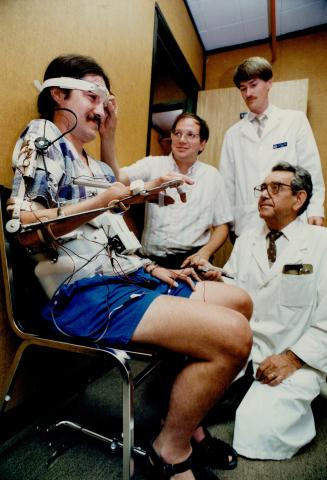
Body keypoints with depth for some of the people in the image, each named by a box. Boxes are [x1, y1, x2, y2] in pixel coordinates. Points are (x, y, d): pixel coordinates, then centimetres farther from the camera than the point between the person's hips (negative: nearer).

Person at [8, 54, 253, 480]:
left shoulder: (96, 167, 24)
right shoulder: (41, 137, 1)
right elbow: (26, 230, -15)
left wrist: (156, 270, 10)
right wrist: (112, 198, -24)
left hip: (127, 278, 10)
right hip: (83, 292, -9)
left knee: (240, 302, 11)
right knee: (232, 335, -23)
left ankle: (191, 422, 16)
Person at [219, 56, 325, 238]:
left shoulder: (296, 120, 7)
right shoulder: (233, 134, 10)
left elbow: (311, 169, 4)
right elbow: (227, 183, 8)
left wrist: (315, 210, -6)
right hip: (246, 225, 1)